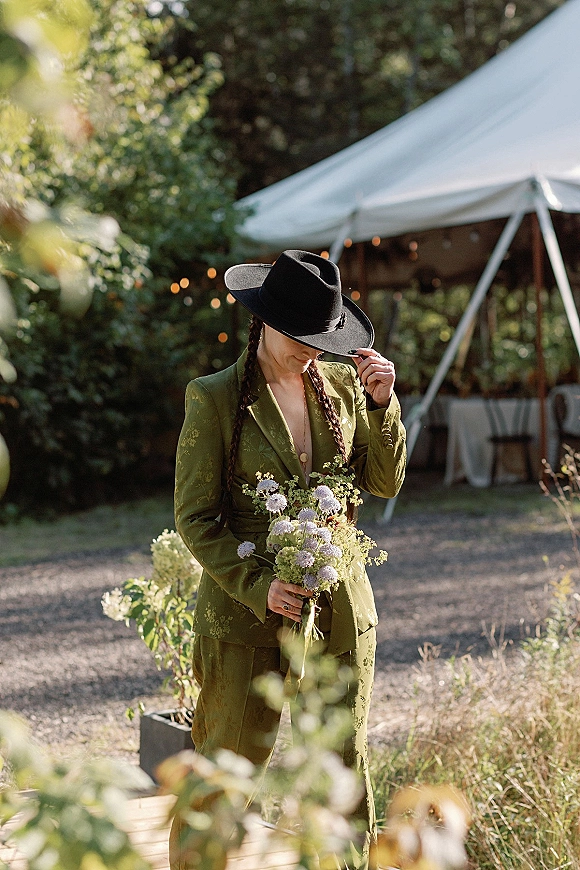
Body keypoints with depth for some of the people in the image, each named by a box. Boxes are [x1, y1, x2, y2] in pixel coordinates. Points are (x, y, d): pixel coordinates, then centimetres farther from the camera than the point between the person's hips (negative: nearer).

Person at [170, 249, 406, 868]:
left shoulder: (342, 384, 6)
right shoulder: (215, 398, -7)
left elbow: (385, 483, 7)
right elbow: (194, 518, -7)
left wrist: (382, 403, -8)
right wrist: (258, 584, -19)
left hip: (339, 609, 4)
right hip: (245, 611, -4)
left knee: (344, 770, 11)